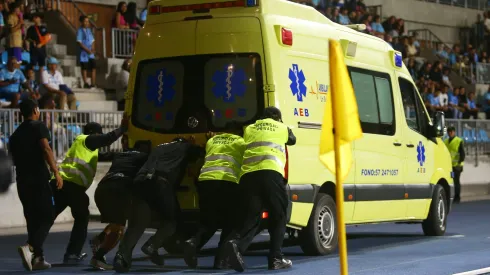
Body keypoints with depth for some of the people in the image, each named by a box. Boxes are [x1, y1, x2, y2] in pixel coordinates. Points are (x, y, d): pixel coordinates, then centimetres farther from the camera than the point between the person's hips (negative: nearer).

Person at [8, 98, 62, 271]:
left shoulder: (15, 134, 19)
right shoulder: (38, 127, -2)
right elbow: (45, 149, -16)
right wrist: (56, 172, -20)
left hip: (22, 179, 7)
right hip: (38, 178, -7)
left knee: (33, 218, 12)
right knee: (47, 216, -5)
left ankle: (38, 258, 10)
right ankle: (30, 247, -26)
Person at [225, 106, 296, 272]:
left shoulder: (250, 129, 27)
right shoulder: (282, 128, 23)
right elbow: (292, 140, 42)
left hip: (248, 174, 3)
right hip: (270, 173, -3)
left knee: (252, 216, 2)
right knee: (278, 216, 9)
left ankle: (237, 245, -26)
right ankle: (275, 258, 1)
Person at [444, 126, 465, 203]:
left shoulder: (459, 141, -2)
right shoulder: (445, 142, 14)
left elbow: (462, 153, -6)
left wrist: (460, 163, -14)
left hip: (456, 165, -5)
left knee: (456, 181, -1)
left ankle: (457, 198, 4)